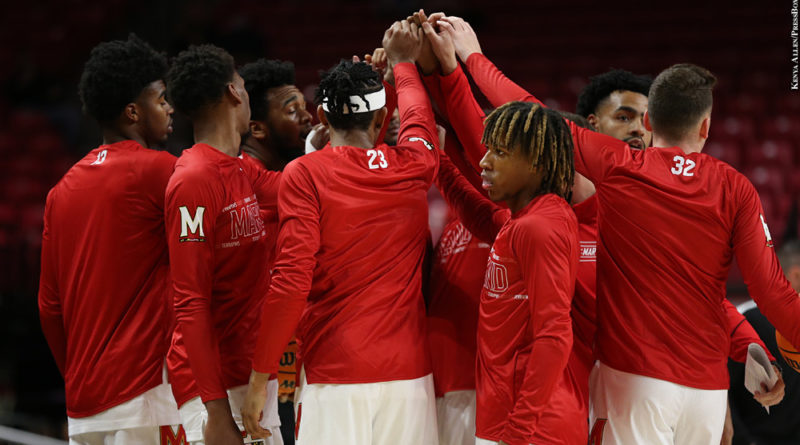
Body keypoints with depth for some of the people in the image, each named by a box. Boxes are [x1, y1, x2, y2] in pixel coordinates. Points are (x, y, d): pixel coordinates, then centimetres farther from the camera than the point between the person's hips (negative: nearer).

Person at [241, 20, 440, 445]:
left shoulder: (304, 174, -5)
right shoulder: (413, 167, 7)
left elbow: (291, 280, -12)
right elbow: (418, 112, 31)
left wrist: (259, 377, -6)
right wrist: (402, 62, 50)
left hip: (333, 379, -3)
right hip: (408, 377, 3)